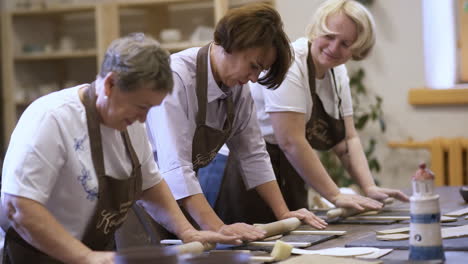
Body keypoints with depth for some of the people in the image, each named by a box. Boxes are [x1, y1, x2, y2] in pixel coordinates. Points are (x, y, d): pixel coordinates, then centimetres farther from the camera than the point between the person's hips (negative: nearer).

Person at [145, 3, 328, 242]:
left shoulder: (238, 86, -3)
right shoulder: (175, 78, -26)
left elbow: (253, 153, 4)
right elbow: (175, 167, -34)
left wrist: (283, 214, -4)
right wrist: (218, 228, -39)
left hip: (177, 199, 7)